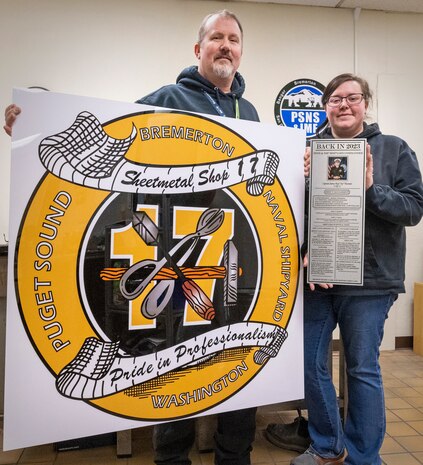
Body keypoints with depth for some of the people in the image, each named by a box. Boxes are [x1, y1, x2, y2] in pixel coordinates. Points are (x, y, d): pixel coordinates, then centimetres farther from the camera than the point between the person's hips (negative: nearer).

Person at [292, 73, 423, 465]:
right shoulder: (310, 150, 6)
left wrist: (371, 190, -18)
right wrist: (302, 253, -12)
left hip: (369, 279, -2)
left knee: (363, 369, 7)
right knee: (310, 364, 10)